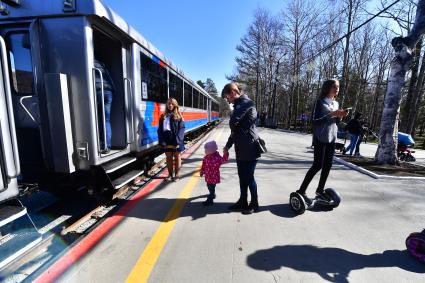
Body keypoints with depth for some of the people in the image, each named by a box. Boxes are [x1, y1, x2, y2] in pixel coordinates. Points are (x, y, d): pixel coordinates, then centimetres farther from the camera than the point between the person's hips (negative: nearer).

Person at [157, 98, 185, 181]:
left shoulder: (178, 116, 0)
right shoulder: (163, 116, 10)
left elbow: (181, 128, -9)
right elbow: (160, 129, 6)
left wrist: (177, 140, -19)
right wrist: (161, 140, -6)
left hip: (175, 140, -3)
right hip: (166, 140, 4)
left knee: (177, 156, 8)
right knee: (168, 157, 11)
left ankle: (177, 174, 17)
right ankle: (170, 174, 23)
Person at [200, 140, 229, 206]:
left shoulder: (217, 157, -18)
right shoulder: (206, 157, 3)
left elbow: (224, 160, -29)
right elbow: (203, 165, 12)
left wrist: (225, 154, -42)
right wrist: (202, 172, 16)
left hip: (214, 176, -8)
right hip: (208, 176, 8)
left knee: (211, 187, -2)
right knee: (209, 186, 23)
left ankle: (210, 200, 10)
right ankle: (212, 195, 48)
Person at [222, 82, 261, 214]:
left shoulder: (246, 103, -12)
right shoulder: (239, 105, 19)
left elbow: (233, 122, -23)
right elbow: (235, 128, 21)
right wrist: (228, 145, 18)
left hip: (250, 148, -9)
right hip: (241, 149, 9)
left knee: (249, 177, 3)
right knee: (242, 177, 15)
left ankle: (254, 204, 21)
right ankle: (243, 202, 29)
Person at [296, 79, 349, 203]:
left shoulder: (336, 103, 14)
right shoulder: (320, 102, -8)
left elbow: (335, 121, 20)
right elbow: (315, 121, -16)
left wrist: (340, 116, 0)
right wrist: (331, 114, -21)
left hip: (332, 138, 7)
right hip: (321, 138, -7)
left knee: (328, 165, 9)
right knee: (317, 165, -9)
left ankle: (320, 190, 23)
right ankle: (301, 191, -1)